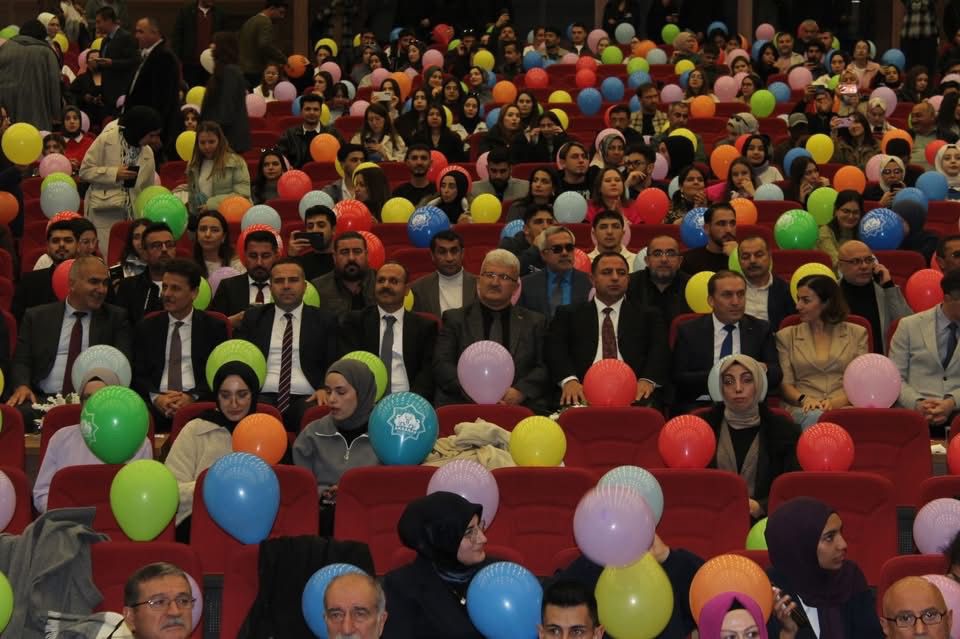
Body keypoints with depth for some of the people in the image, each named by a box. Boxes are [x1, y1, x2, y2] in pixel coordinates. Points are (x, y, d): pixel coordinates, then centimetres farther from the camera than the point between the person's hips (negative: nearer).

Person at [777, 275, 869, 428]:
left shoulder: (856, 333, 16)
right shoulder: (786, 336, 19)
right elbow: (785, 384, 9)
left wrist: (836, 402, -13)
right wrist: (804, 399, -14)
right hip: (804, 410, 0)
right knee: (815, 418, -39)